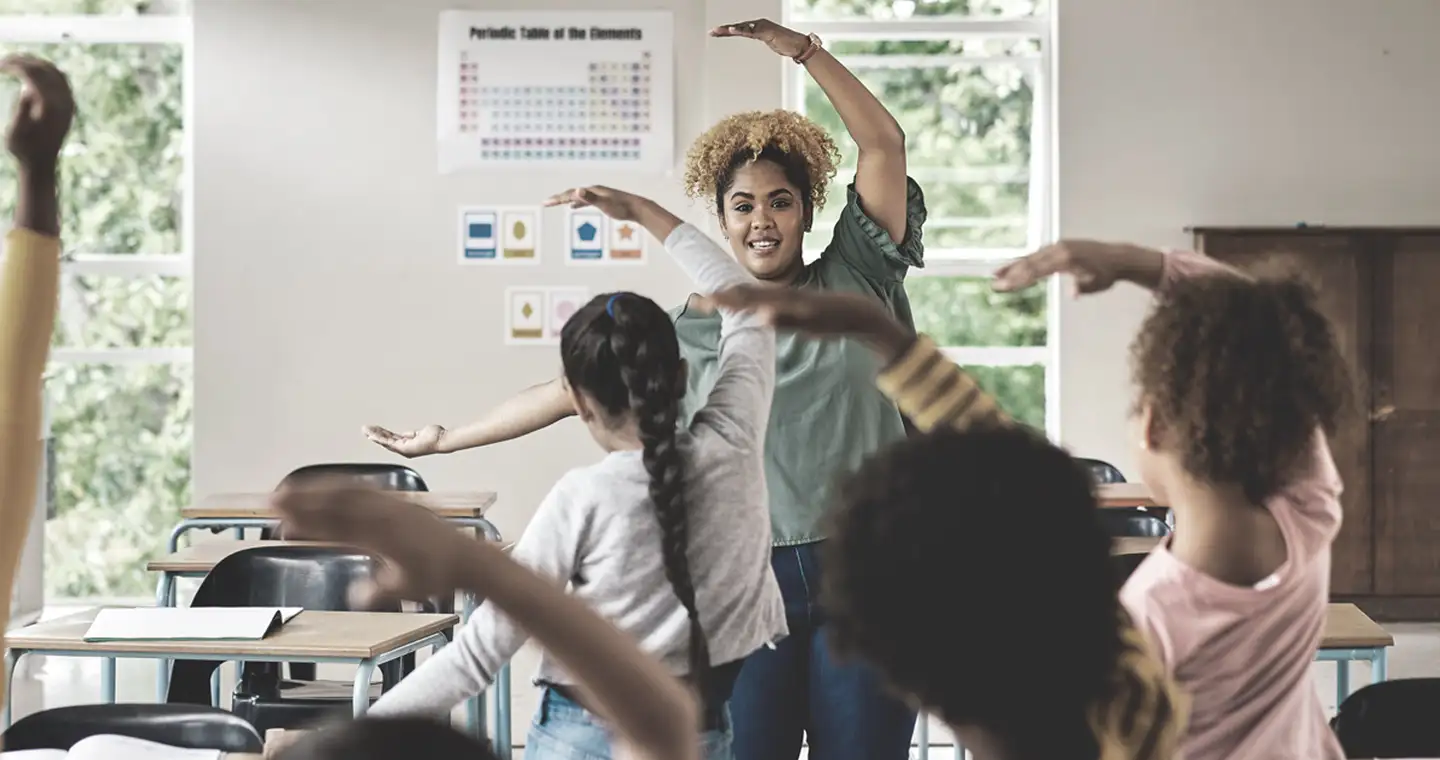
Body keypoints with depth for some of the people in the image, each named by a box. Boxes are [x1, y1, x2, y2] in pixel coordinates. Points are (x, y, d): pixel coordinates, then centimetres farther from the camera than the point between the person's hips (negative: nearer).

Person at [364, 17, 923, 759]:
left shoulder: (854, 283, 6)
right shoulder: (689, 331, 10)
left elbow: (883, 145, -2)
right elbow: (572, 388, 13)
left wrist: (800, 49, -8)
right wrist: (446, 439, 14)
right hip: (750, 585, 1)